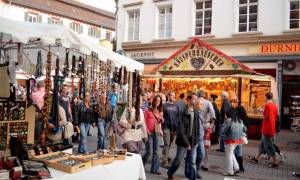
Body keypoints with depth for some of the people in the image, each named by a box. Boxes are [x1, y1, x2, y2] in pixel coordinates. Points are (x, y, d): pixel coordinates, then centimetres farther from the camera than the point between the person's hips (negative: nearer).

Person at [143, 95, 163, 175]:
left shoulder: (159, 111, 11)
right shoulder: (148, 110, -6)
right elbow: (144, 121, -5)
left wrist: (160, 127, 1)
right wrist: (146, 130, -12)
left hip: (157, 132, 5)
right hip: (149, 132, -5)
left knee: (156, 152, 7)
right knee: (149, 152, -2)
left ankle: (154, 169, 17)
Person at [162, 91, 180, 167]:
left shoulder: (176, 106, 11)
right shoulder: (164, 105, -3)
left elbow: (178, 117, 14)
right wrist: (161, 128, -10)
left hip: (174, 128, 5)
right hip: (166, 127, -5)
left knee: (170, 143, 15)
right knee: (166, 144, -9)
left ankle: (166, 156, 35)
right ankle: (165, 161, -6)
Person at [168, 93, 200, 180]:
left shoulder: (196, 112, 4)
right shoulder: (183, 112, -14)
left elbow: (197, 127, 12)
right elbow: (180, 130, -17)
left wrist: (197, 140, 4)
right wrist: (186, 143, -17)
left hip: (193, 142, 4)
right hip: (183, 141, -4)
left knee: (192, 162, 7)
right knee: (178, 159, 11)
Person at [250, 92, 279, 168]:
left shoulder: (267, 105, -17)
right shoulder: (275, 105, 6)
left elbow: (265, 117, -16)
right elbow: (276, 117, 11)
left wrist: (263, 112, 0)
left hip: (267, 129, -8)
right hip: (272, 129, 8)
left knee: (269, 146, 0)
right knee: (262, 144, 17)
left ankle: (275, 162, 4)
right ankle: (256, 158, 27)